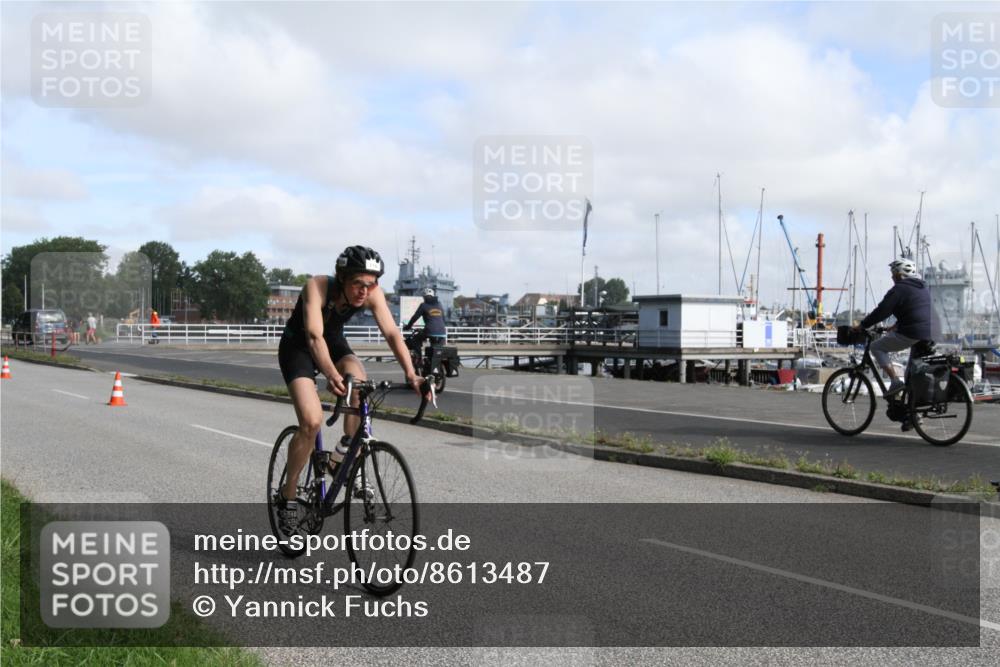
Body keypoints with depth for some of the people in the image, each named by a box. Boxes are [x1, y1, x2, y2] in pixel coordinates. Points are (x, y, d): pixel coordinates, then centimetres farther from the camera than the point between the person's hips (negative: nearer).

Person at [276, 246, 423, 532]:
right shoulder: (318, 287, -34)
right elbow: (314, 336, -45)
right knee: (311, 421, -20)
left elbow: (392, 333, -28)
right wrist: (332, 375, -61)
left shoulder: (372, 293, -22)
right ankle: (287, 497, -4)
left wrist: (411, 375, -42)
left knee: (358, 380, -30)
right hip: (297, 346, -4)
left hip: (334, 341, 4)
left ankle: (346, 449, -9)